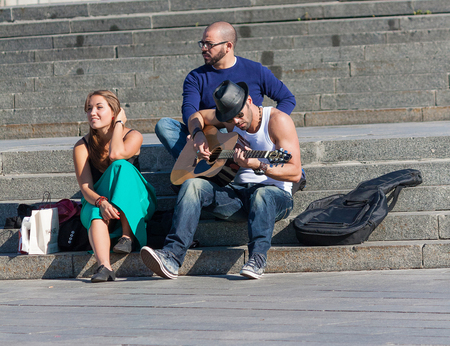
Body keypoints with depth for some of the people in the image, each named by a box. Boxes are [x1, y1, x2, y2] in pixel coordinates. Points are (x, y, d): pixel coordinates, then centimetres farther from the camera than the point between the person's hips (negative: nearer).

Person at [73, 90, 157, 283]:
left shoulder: (133, 136, -3)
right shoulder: (82, 147, -2)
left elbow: (116, 154, -27)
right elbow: (85, 188, -13)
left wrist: (119, 122, -10)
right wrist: (101, 202, -36)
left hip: (135, 206, -1)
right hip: (96, 203, 1)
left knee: (121, 166, -29)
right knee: (96, 212, -36)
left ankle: (128, 235, -34)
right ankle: (104, 266, -58)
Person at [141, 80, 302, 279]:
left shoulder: (277, 120, -9)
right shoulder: (229, 117, 9)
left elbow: (295, 173, -16)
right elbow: (196, 116, 29)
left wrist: (258, 165, -30)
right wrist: (198, 135, 6)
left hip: (276, 195, -5)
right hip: (237, 193, 5)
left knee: (262, 194, -41)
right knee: (193, 185, -20)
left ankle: (257, 258, -50)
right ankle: (171, 257, -35)